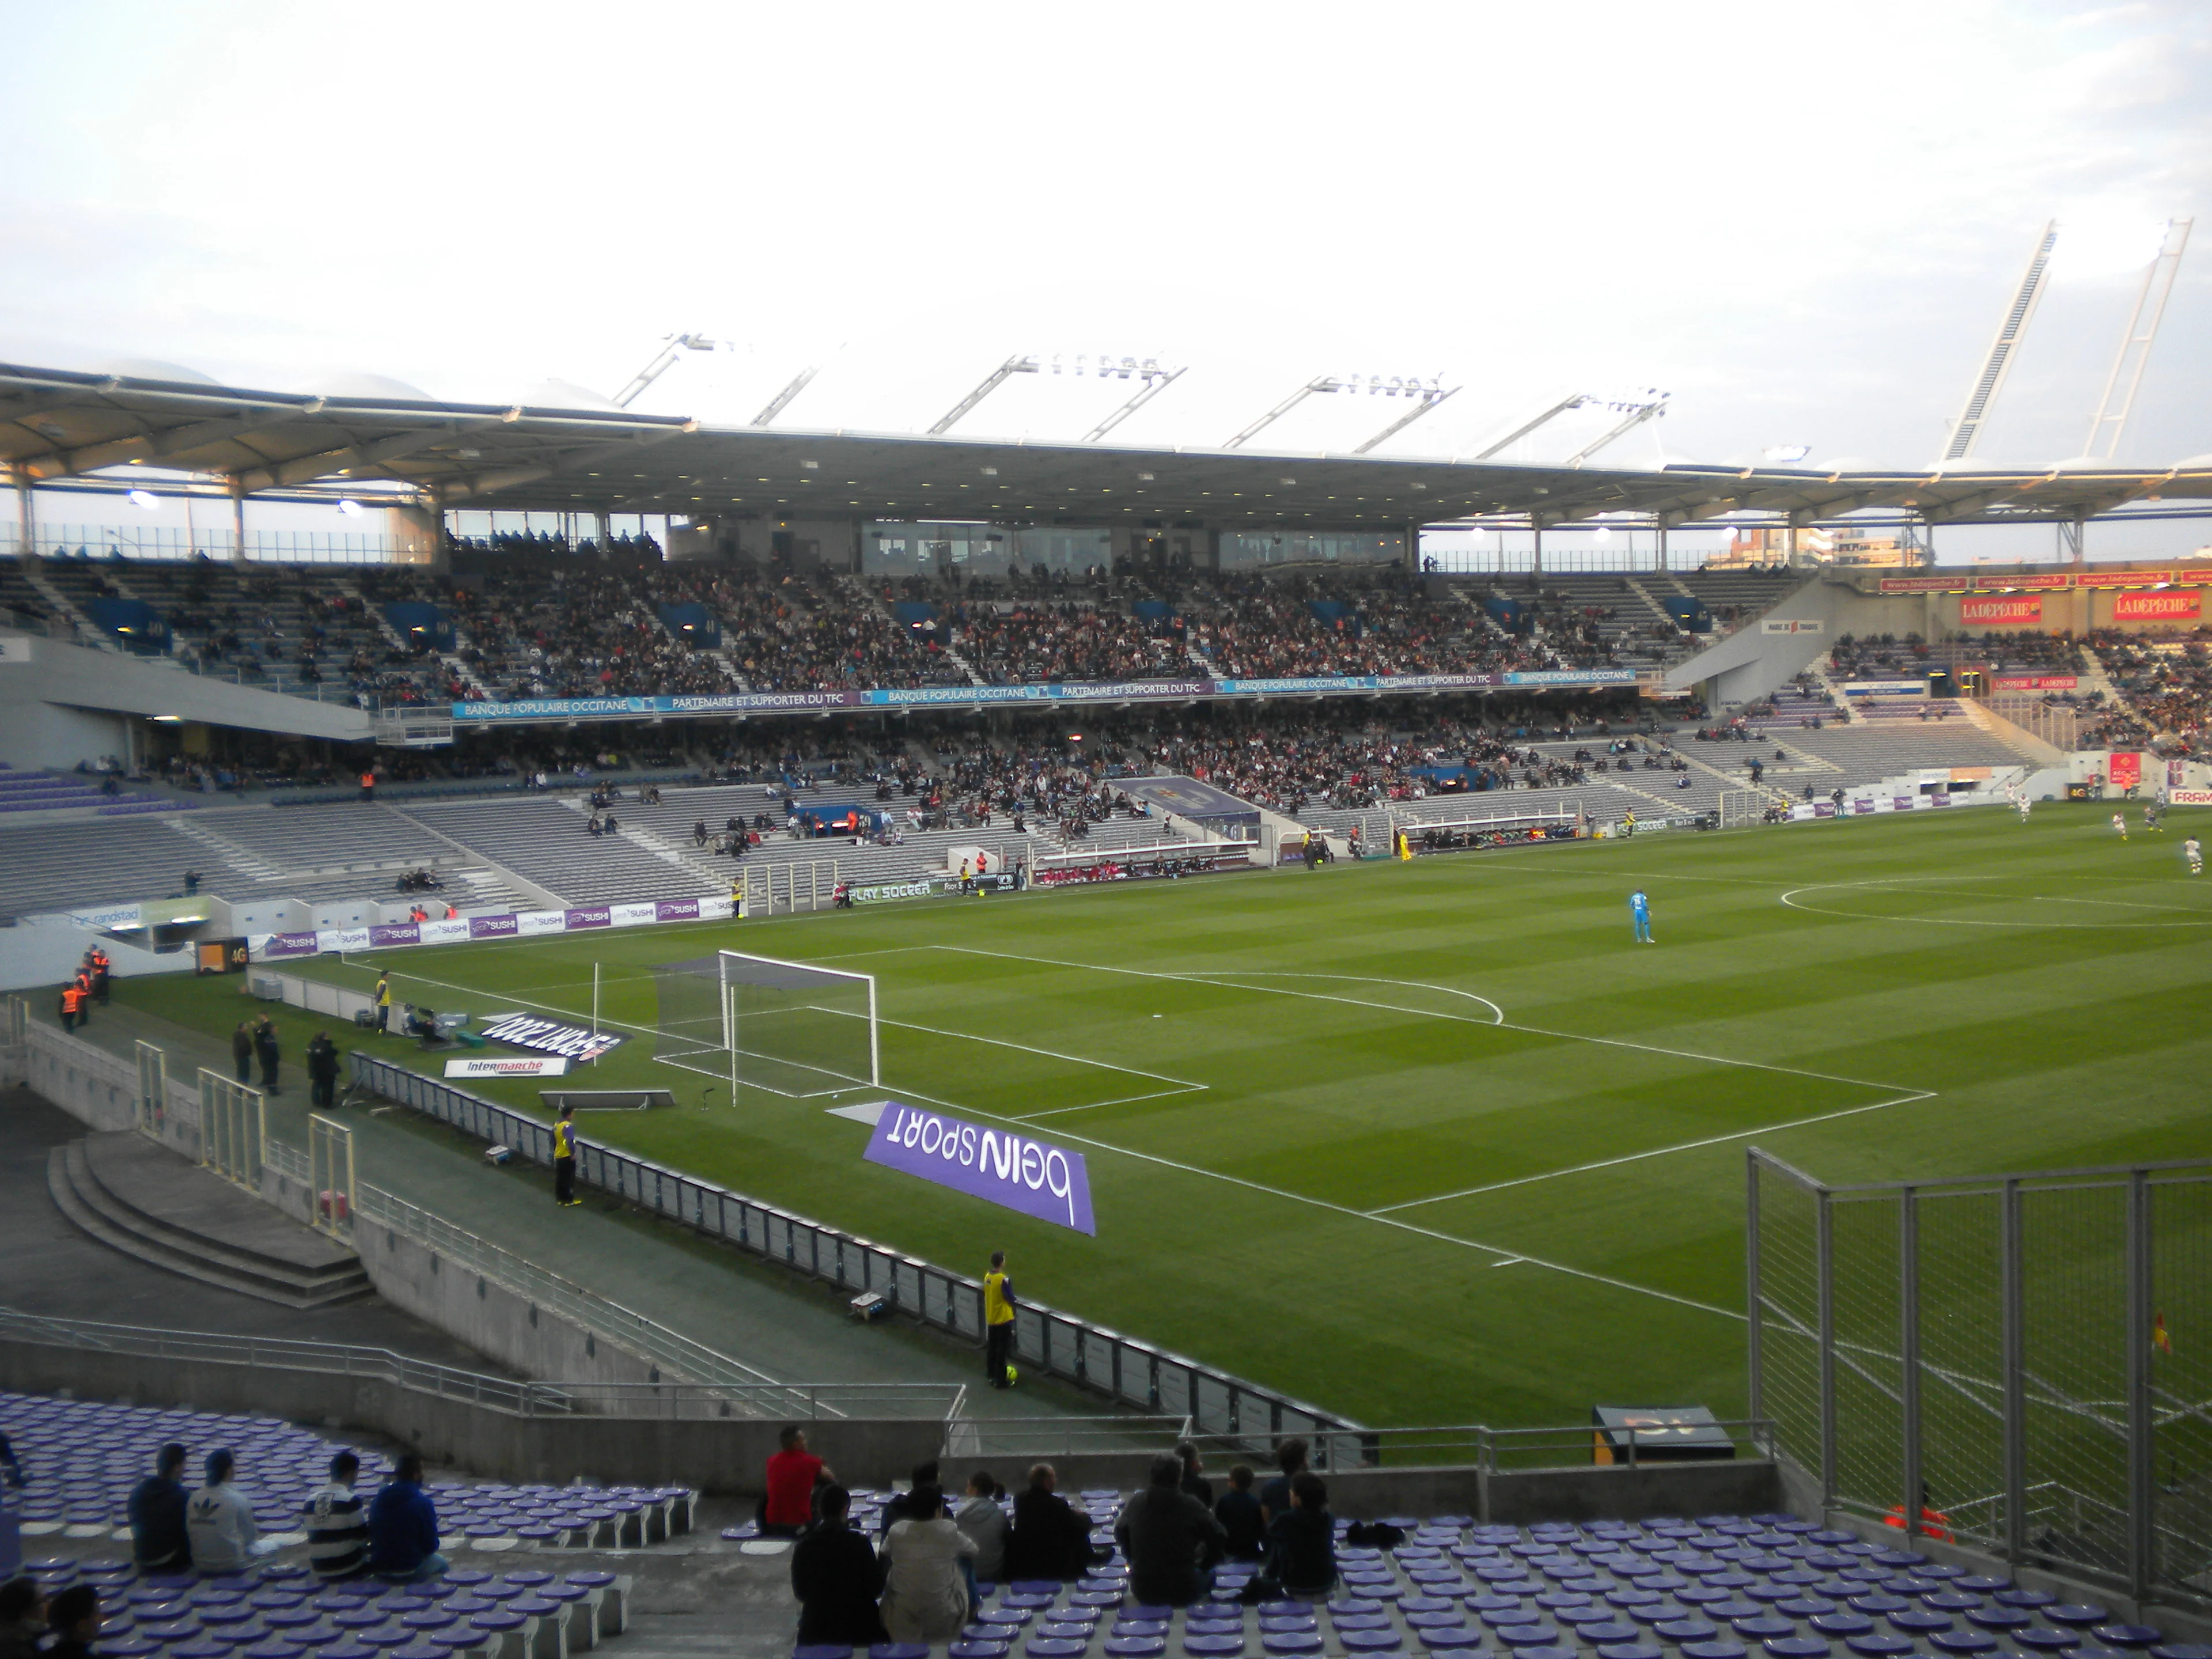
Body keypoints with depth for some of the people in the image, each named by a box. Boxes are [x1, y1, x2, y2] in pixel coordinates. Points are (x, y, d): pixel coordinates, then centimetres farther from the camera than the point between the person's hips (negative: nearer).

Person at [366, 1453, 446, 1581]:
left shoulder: (378, 1500, 1)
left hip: (378, 1568, 6)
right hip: (408, 1569, -5)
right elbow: (431, 1545, -9)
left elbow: (371, 1534, 11)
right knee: (440, 1562, 22)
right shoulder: (423, 1503, -15)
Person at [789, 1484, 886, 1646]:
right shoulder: (860, 1543, -16)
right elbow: (875, 1588, -8)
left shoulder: (804, 1547, -10)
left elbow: (800, 1592, 1)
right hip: (858, 1627, -1)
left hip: (816, 1632, 1)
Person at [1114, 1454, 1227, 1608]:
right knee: (1209, 1575, 28)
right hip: (1183, 1592, -2)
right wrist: (1201, 1566, 9)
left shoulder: (1136, 1503, -7)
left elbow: (1119, 1533, 9)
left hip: (1143, 1593, 3)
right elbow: (1219, 1538, -7)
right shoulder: (1192, 1506, -15)